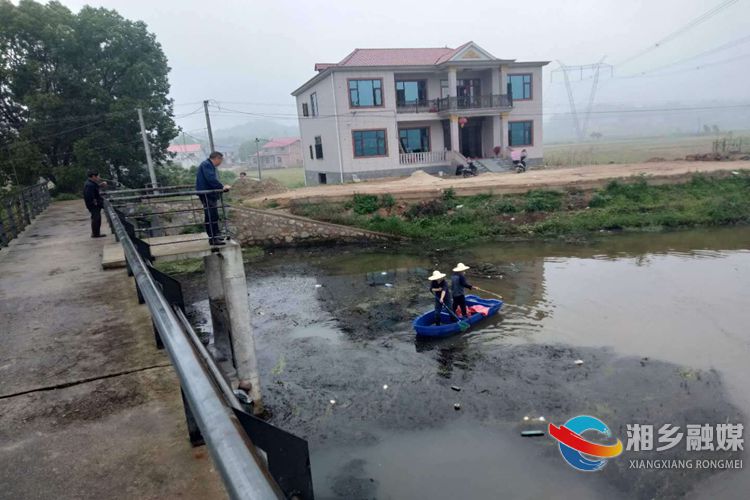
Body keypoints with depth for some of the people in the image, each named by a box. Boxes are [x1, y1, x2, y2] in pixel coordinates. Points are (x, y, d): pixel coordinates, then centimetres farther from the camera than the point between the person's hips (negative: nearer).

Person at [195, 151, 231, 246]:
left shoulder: (209, 165, 19)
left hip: (210, 194, 11)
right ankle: (213, 239, -8)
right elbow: (211, 179, -25)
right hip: (206, 194, -11)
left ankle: (216, 235, 29)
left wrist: (222, 187, 8)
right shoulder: (206, 165, -14)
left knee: (214, 216, 18)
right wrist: (222, 187, -23)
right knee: (211, 217, -9)